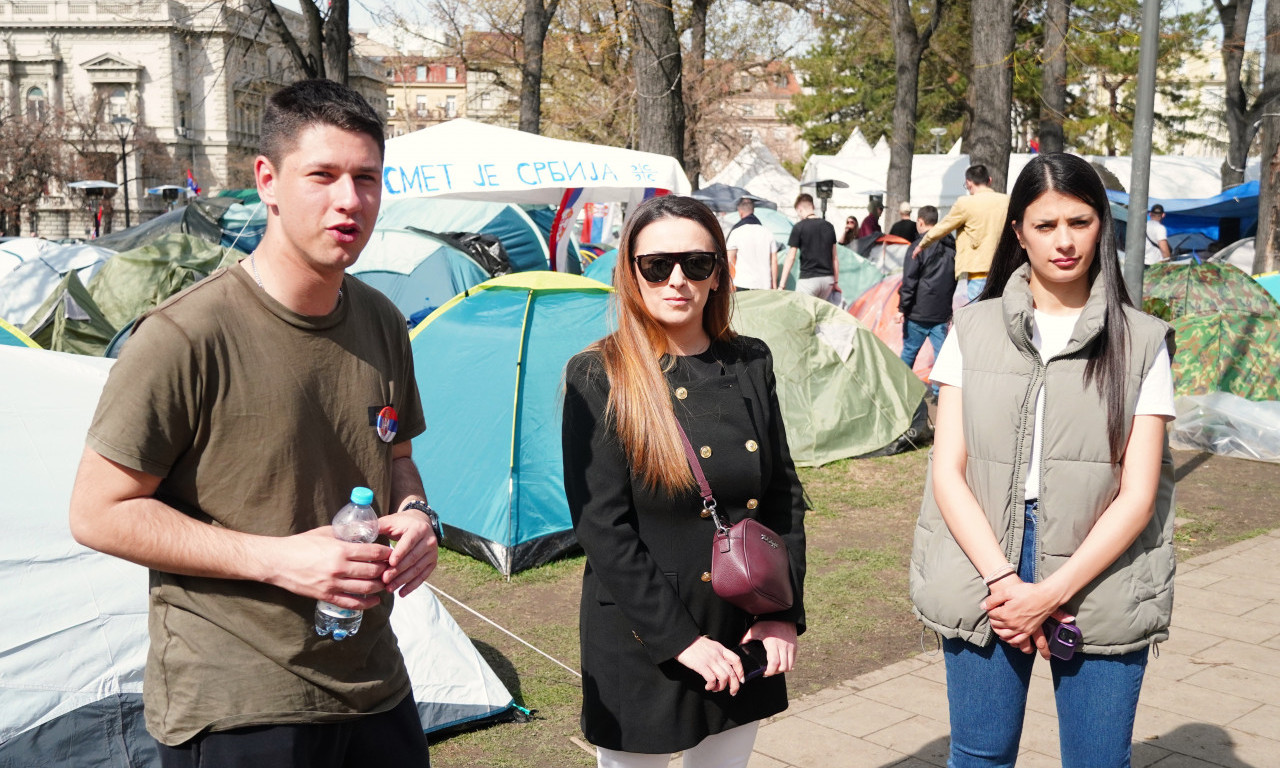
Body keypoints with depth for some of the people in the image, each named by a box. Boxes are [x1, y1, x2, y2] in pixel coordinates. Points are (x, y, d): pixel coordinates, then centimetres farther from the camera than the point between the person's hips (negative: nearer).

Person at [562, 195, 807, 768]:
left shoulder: (750, 365, 2)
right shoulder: (598, 377, -12)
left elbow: (785, 494, 7)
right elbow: (602, 527, -16)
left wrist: (784, 612, -2)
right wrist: (680, 639, -17)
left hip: (746, 640, 5)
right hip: (640, 649, -4)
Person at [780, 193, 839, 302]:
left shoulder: (799, 227, -6)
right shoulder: (829, 226, 10)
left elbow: (791, 257, -6)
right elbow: (835, 257, 14)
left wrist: (782, 284, -3)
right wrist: (836, 282, 22)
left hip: (808, 278, -6)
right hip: (827, 279, 6)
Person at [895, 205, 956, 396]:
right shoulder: (951, 247, 10)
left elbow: (909, 281, -11)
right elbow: (954, 279, 16)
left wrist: (902, 308, -7)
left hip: (919, 311, -5)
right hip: (942, 313, 5)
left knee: (909, 350, 6)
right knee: (941, 350, 5)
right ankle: (941, 390, 1)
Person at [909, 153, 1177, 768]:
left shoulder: (1140, 341, 1)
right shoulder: (974, 330, 4)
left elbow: (1137, 495, -4)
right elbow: (947, 471, -1)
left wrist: (1052, 593, -13)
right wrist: (1002, 579, -13)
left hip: (1099, 579, 0)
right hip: (983, 575, 1)